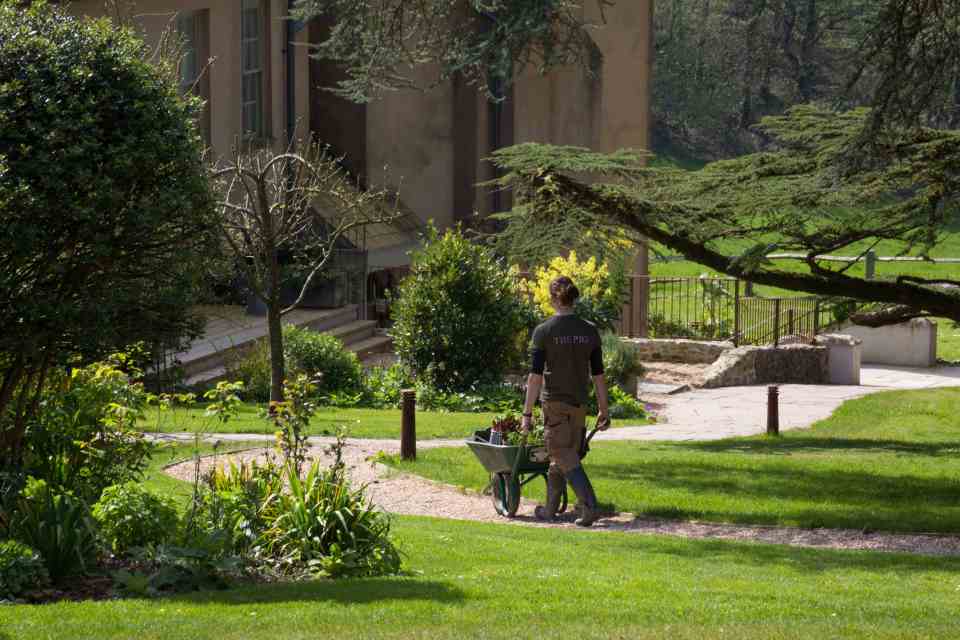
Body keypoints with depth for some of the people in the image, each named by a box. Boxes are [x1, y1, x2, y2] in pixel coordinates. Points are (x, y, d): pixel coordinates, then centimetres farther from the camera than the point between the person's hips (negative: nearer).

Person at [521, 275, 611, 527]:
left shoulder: (544, 332, -10)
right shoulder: (589, 331, 2)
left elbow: (535, 376, -12)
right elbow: (598, 374, 3)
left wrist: (527, 414, -8)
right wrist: (603, 410, 11)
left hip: (554, 402, -5)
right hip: (579, 402, 5)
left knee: (565, 457, -3)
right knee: (559, 457, 17)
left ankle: (589, 507, -17)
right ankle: (550, 509, 26)